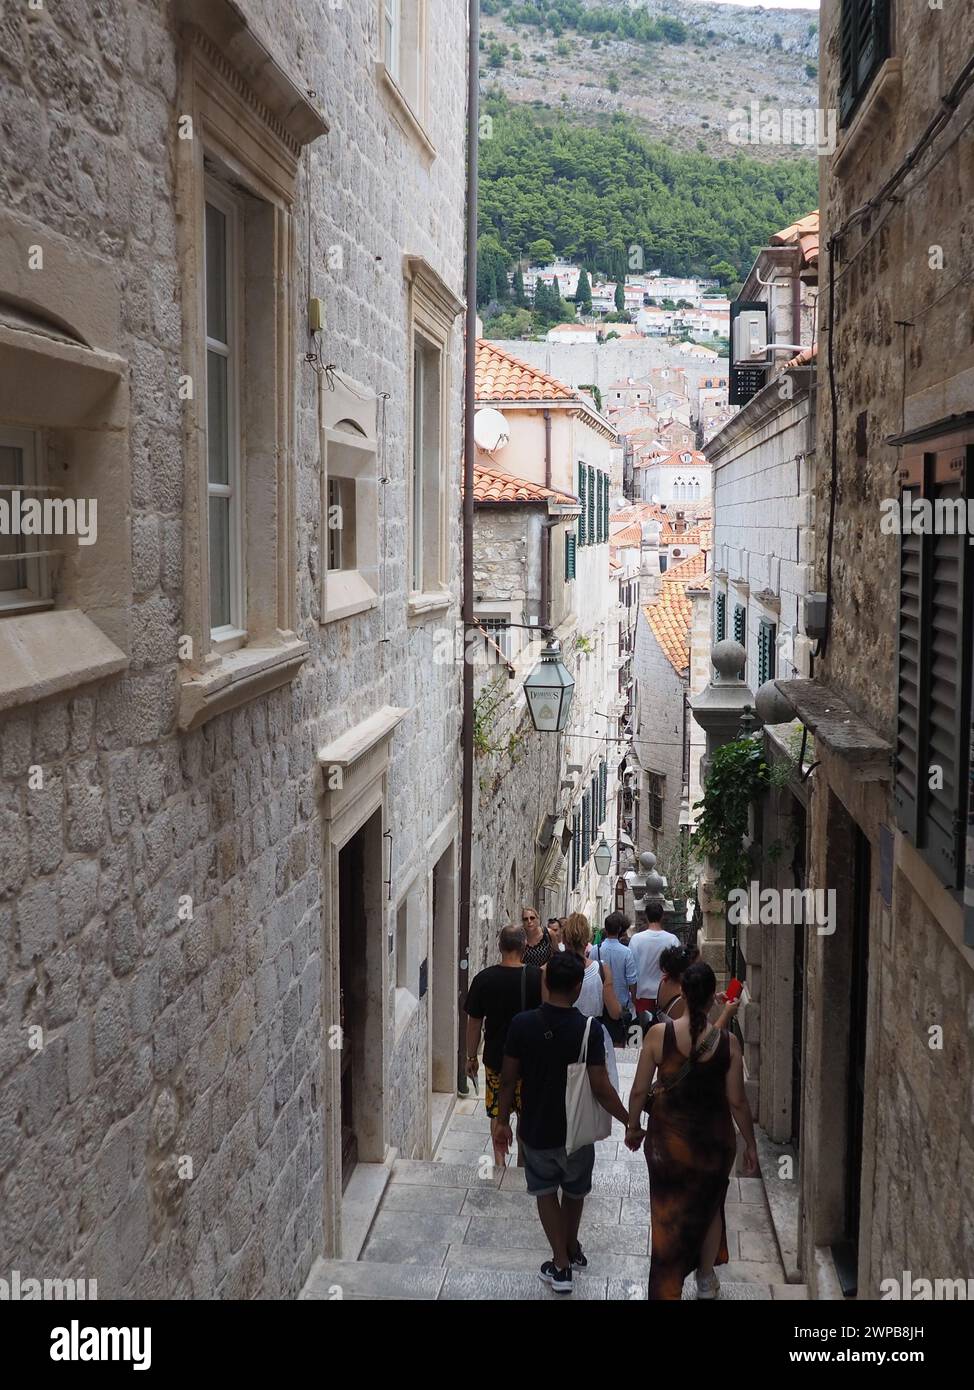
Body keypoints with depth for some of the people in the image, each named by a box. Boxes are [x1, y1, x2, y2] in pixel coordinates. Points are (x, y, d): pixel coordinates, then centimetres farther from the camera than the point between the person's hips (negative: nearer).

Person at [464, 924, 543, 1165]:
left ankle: (499, 1160, 10)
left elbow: (474, 1022, -5)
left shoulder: (484, 979, -12)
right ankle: (523, 1163, 28)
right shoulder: (538, 978, -12)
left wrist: (471, 1057, 8)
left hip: (495, 1057, 0)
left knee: (497, 1113, 15)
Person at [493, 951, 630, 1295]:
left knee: (546, 1191, 21)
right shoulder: (589, 1030, -20)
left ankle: (561, 1265, 18)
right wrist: (629, 1122, -6)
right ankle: (572, 1250, 45)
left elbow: (508, 1079, -8)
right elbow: (601, 1087, -18)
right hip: (576, 1129, 0)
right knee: (574, 1191, 25)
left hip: (536, 1130, 0)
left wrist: (502, 1120, 6)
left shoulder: (521, 1024, -15)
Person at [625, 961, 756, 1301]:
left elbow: (639, 1090, -10)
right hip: (714, 1141, 1)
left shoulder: (658, 1034, -17)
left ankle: (667, 1289, 22)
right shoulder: (728, 1042, -16)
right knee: (710, 1206, 25)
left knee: (668, 1215, 16)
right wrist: (750, 1145, 4)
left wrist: (633, 1126, 8)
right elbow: (737, 1101, -10)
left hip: (668, 1141, -1)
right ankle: (706, 1279, 41)